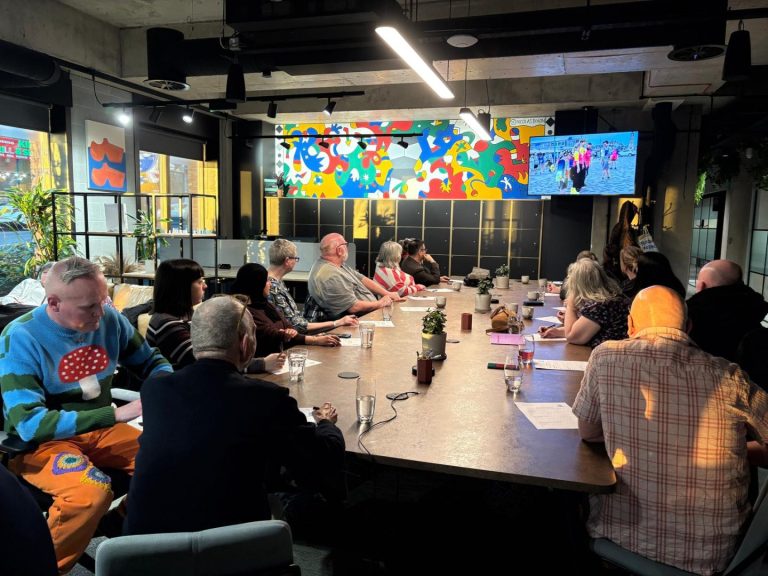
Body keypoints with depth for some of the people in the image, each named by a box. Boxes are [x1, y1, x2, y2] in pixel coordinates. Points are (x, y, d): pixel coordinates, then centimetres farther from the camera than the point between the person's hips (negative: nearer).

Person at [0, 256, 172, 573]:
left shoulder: (110, 319, -6)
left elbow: (152, 362, 8)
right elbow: (29, 423, -25)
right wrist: (114, 414, -32)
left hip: (100, 428, 5)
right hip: (40, 440, -5)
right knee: (93, 491, -33)